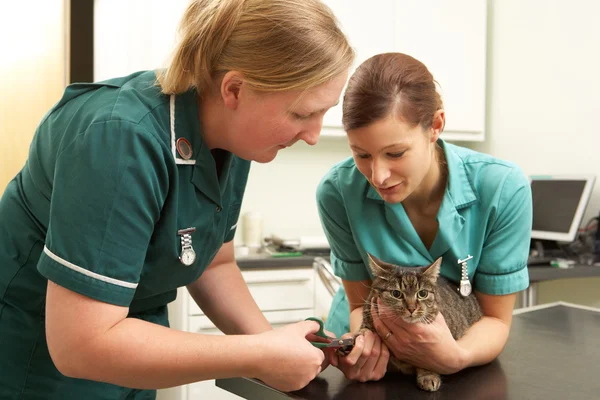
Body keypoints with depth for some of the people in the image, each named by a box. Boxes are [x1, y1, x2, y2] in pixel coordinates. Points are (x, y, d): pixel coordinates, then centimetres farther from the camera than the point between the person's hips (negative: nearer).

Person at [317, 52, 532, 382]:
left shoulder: (503, 188, -21)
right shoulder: (338, 191, -21)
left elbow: (496, 318, -11)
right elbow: (361, 302, -8)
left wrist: (456, 356, -31)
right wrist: (364, 345, -29)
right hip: (372, 361, 1)